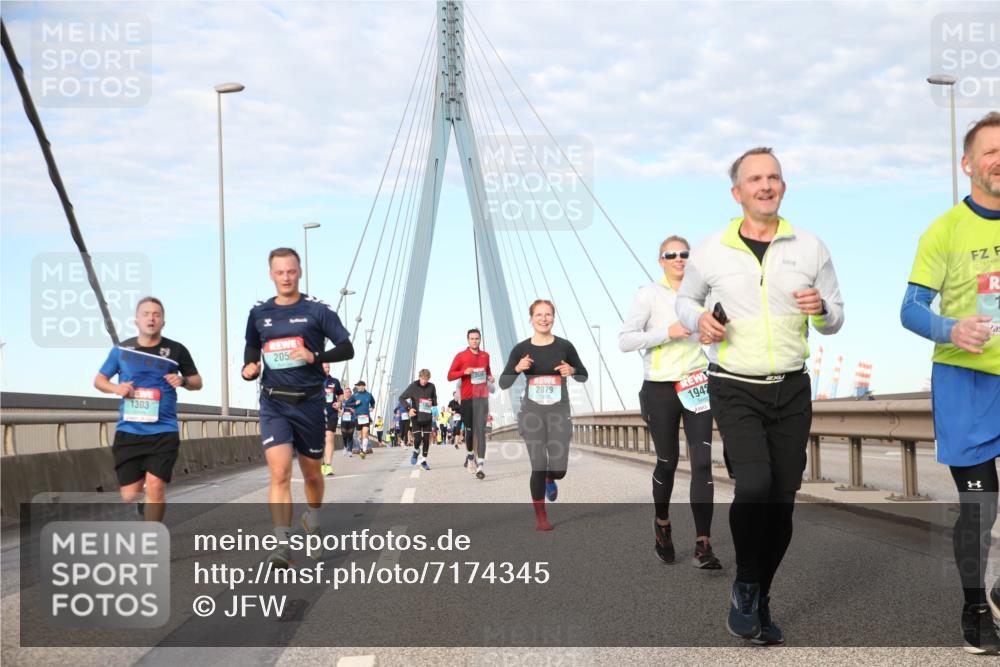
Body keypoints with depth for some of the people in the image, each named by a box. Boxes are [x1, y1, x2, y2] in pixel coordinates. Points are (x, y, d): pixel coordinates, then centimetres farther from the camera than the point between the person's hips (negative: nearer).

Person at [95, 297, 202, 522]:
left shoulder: (176, 350, 3)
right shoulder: (121, 350, 5)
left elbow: (197, 382, 13)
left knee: (155, 486, -14)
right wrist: (115, 388, -6)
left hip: (163, 431, -1)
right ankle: (145, 502, 40)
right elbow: (99, 380, 16)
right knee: (130, 495, 3)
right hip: (128, 431, 2)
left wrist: (184, 380, -9)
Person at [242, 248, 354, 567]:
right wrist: (248, 367, -1)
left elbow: (346, 348, -4)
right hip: (274, 403, 1)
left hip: (310, 401, 0)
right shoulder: (258, 313, 6)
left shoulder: (317, 309, -3)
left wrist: (315, 356, -20)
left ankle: (313, 527, 42)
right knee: (280, 473, -16)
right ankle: (282, 545, -19)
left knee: (311, 473, 14)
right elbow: (252, 346, 21)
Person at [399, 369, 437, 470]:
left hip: (427, 417, 2)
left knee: (426, 439, 3)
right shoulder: (413, 386, -7)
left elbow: (435, 399, 15)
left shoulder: (431, 386, 0)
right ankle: (416, 451, 22)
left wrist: (432, 402, -9)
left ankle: (424, 460, 15)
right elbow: (401, 398, -1)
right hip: (416, 417, -2)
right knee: (417, 439, -11)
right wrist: (409, 408, -14)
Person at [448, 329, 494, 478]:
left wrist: (490, 377, 4)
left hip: (482, 397, 1)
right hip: (467, 398, -1)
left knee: (481, 430, -10)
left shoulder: (485, 355, 10)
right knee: (469, 430, 8)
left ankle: (481, 464, -18)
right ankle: (470, 455, 34)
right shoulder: (460, 356, 0)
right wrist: (464, 372, -16)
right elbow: (450, 376, 0)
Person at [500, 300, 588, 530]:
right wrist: (518, 368, -18)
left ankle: (550, 480, 38)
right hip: (532, 412, -1)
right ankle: (540, 516, 14)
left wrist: (572, 370, -11)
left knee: (559, 469, -2)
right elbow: (503, 384, 1)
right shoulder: (521, 349, -2)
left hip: (559, 411, 1)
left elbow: (584, 376, 11)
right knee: (538, 466, -3)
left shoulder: (564, 346, -1)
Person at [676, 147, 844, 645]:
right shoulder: (711, 252, -2)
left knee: (781, 503, 5)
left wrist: (821, 309, -14)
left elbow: (836, 319, 10)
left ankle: (758, 603, 23)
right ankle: (745, 587, 0)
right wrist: (698, 320, -6)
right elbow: (685, 297, 16)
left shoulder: (811, 248, 2)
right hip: (734, 391, -2)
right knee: (754, 484, -22)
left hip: (791, 390, 3)